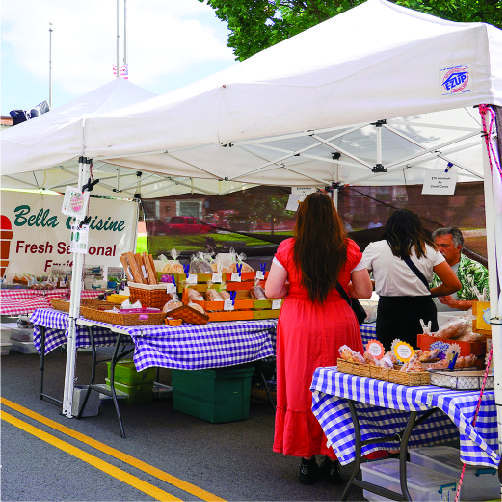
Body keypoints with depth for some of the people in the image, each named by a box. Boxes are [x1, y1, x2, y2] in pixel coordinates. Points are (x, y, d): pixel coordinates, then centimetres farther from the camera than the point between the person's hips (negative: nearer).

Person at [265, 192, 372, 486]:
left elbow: (271, 291, -4)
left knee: (301, 389, 9)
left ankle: (307, 460, 16)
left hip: (298, 326, 0)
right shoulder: (350, 249, -4)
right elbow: (365, 292, 2)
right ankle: (334, 460, 18)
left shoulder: (288, 249, -7)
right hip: (339, 323, 1)